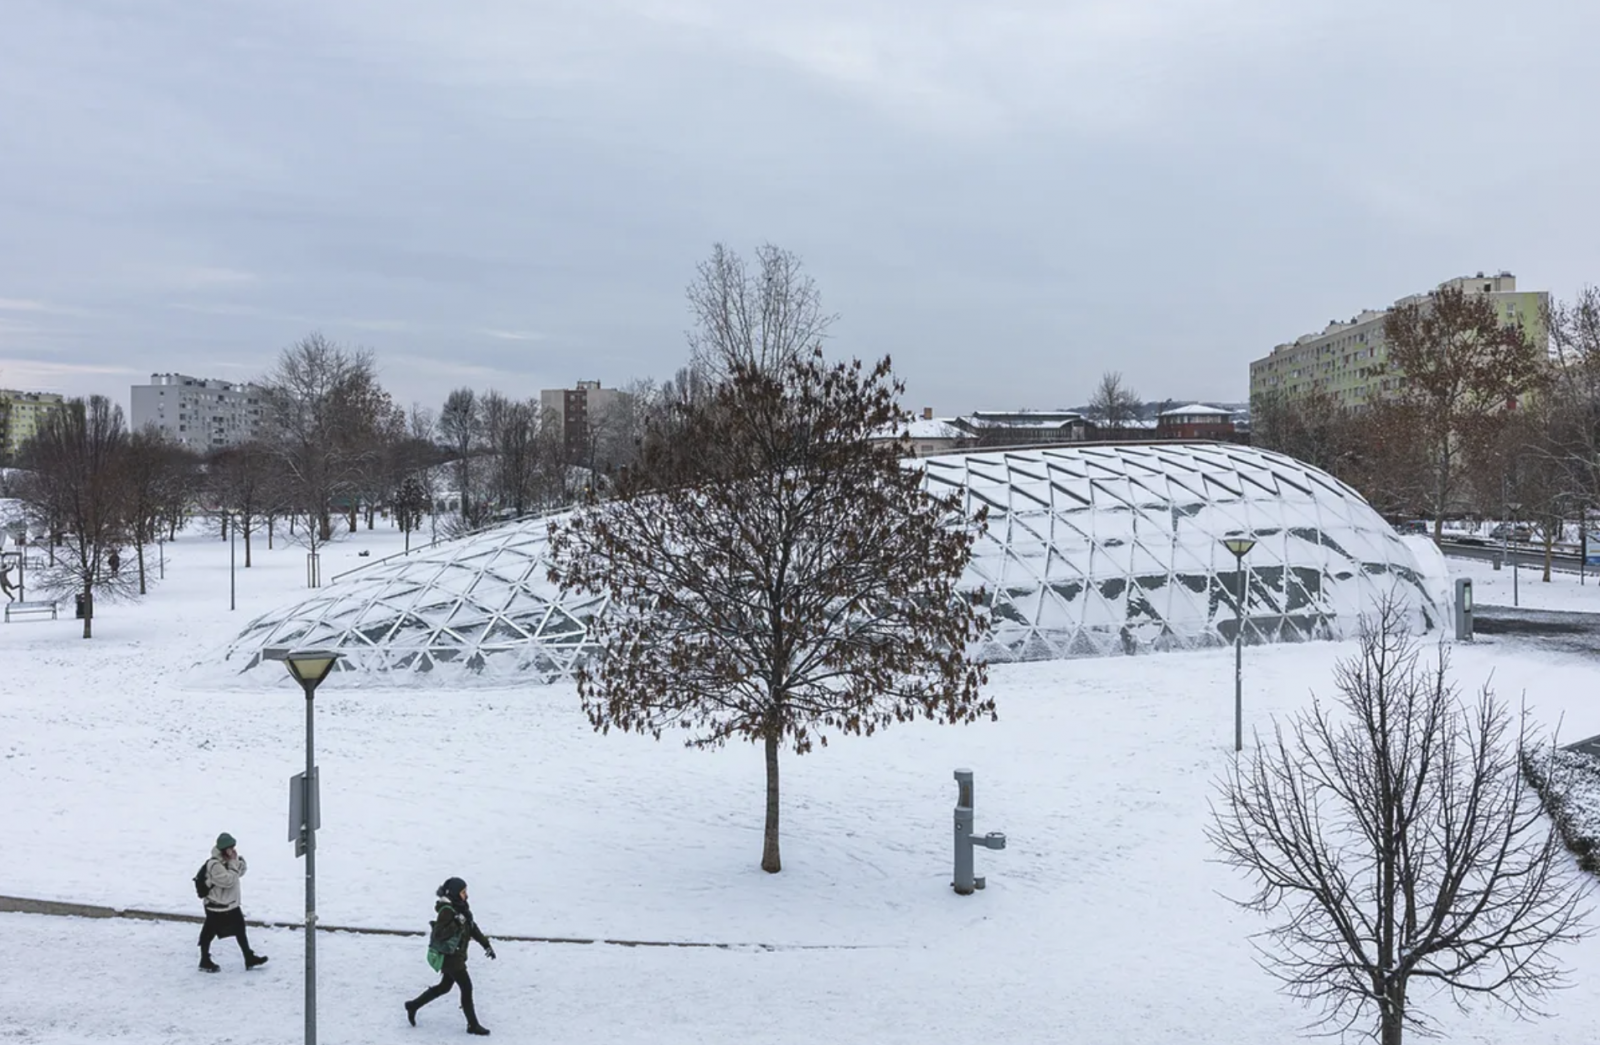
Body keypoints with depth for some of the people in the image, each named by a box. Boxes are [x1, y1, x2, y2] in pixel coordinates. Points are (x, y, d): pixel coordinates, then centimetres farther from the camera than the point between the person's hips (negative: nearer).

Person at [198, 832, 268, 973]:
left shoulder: (228, 860, 3)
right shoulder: (214, 865, -26)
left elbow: (240, 873, 10)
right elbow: (228, 880, -29)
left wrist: (239, 861, -7)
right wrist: (233, 864, -26)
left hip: (231, 904, 9)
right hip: (217, 906, -9)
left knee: (240, 930, 13)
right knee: (209, 933, 8)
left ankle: (249, 958, 21)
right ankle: (205, 962, 23)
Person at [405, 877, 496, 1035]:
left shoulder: (461, 908, 4)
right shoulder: (447, 911, -23)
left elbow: (473, 928, 13)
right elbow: (439, 935, -27)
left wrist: (486, 945, 12)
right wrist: (456, 924, -34)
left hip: (457, 955, 9)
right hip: (449, 956, -9)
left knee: (444, 987, 22)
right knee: (466, 988, -1)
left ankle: (413, 1005, 36)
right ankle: (473, 1025, 11)